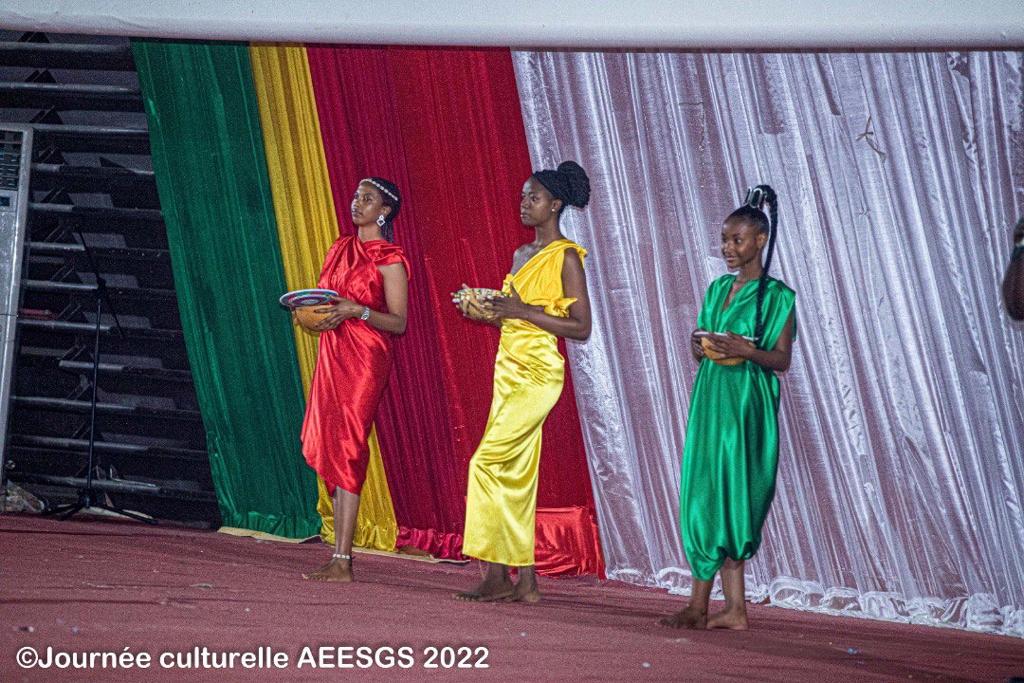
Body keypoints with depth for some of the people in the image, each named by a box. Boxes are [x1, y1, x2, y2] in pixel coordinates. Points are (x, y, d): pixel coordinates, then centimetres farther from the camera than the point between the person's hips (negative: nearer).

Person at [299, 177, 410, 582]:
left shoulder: (388, 260, -6)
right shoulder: (341, 248, 15)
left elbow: (399, 322, -8)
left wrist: (358, 310, -21)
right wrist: (314, 313, 3)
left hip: (364, 358, -8)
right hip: (332, 354, 8)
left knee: (345, 449, -11)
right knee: (329, 450, 6)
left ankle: (342, 562, -12)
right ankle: (339, 556, 10)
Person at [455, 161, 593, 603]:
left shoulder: (566, 257, -8)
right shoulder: (521, 255, 16)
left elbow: (581, 327, -13)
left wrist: (522, 311, -18)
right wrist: (486, 310, 4)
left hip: (538, 374, -9)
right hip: (508, 368, 9)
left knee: (488, 461, -15)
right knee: (515, 474, 6)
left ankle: (497, 575, -10)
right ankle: (525, 581, 9)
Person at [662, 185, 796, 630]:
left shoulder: (776, 296, -4)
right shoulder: (719, 288, 14)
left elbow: (782, 360, -6)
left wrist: (747, 351, -23)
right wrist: (701, 347, -5)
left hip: (747, 405, -7)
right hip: (710, 399, 7)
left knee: (724, 497, -5)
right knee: (708, 496, 4)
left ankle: (699, 607, 0)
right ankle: (734, 610, 7)